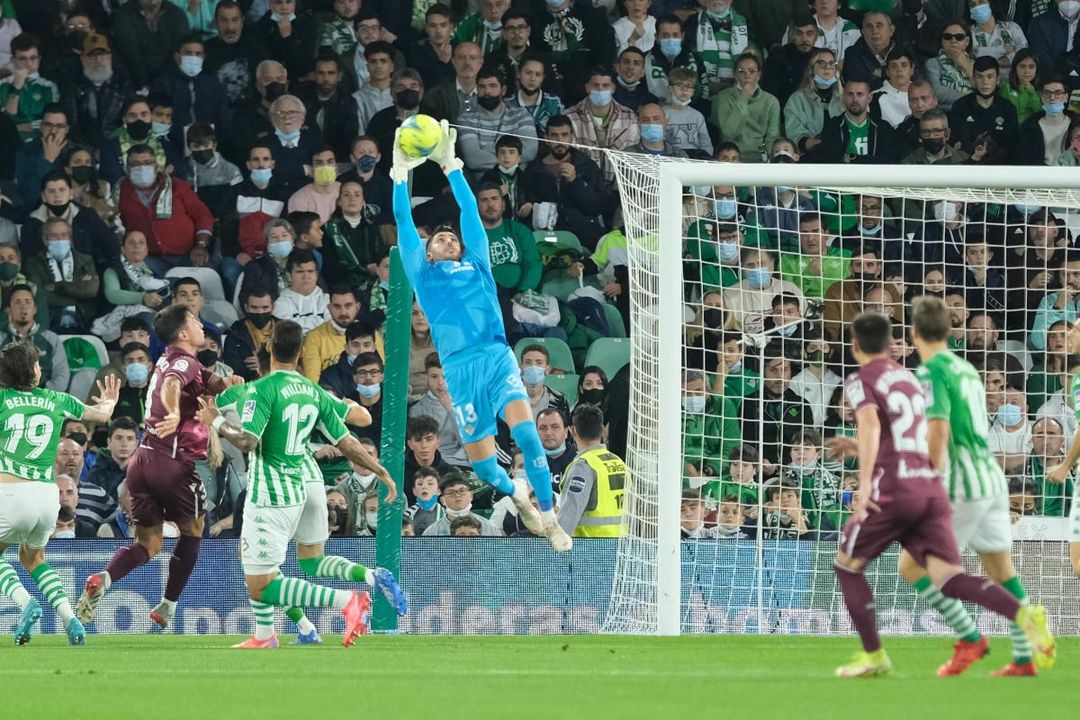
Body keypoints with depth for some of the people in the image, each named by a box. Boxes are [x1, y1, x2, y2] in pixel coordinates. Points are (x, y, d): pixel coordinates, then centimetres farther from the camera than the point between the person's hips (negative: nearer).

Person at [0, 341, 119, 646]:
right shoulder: (57, 401, 12)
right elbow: (102, 415, 28)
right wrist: (108, 402, 51)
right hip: (48, 494, 4)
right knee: (33, 558, 29)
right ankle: (69, 618, 9)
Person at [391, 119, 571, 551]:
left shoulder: (477, 266, 20)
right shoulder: (422, 272, 18)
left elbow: (470, 210, 18)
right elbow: (403, 220, 13)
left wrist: (450, 164, 14)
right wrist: (401, 172, 9)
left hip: (497, 357, 0)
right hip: (460, 368, 0)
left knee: (525, 430, -20)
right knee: (481, 463, 1)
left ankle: (549, 518, -13)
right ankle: (515, 493, 33)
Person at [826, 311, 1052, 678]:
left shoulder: (860, 380, 1)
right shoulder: (909, 379, 24)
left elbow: (870, 424, -19)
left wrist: (864, 483, -25)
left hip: (892, 489, -6)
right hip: (931, 488, 6)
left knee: (847, 565, 16)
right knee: (948, 577, -6)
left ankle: (873, 655, 15)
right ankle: (1023, 614, -30)